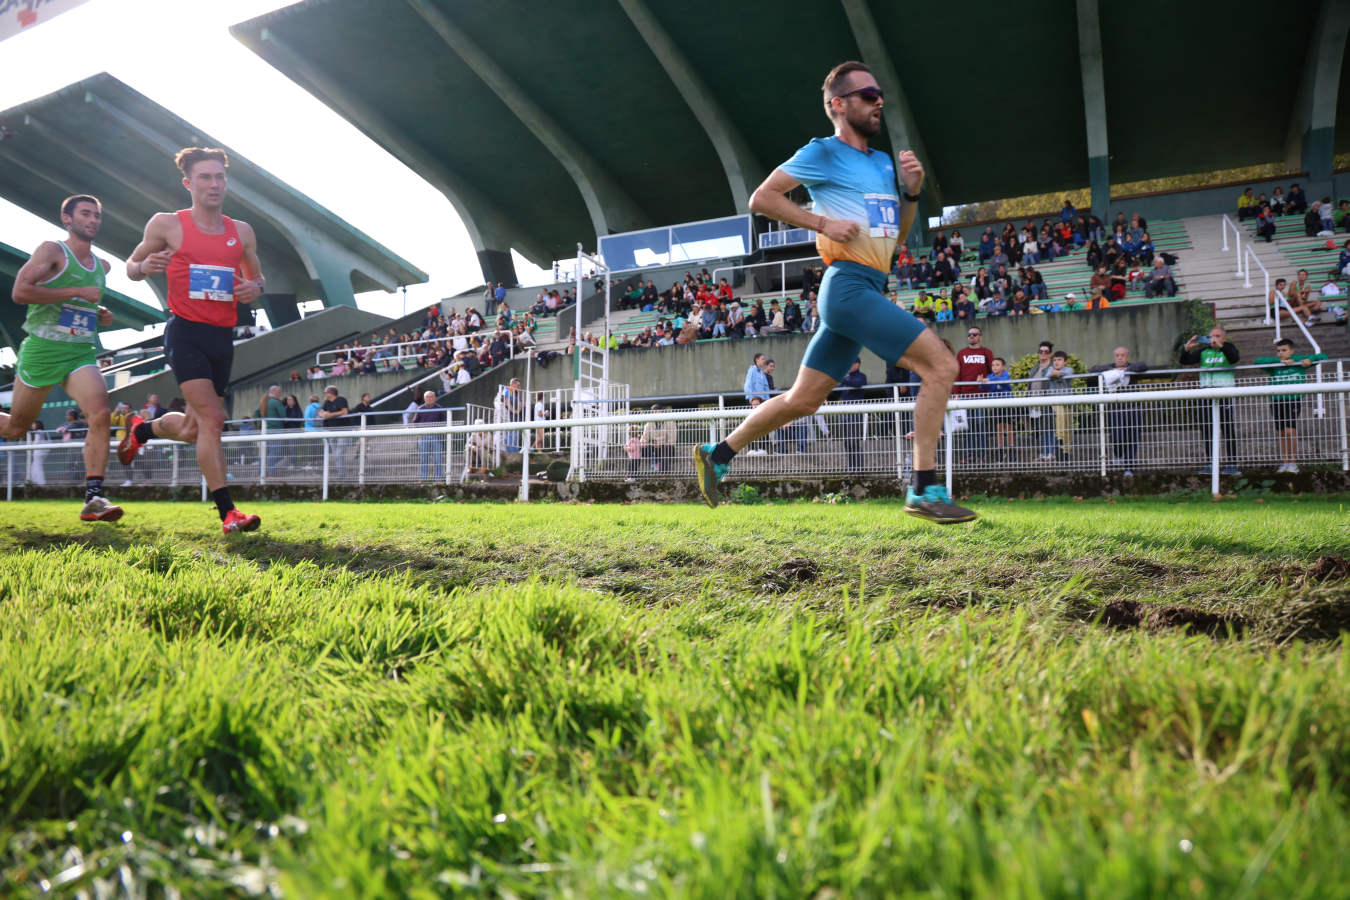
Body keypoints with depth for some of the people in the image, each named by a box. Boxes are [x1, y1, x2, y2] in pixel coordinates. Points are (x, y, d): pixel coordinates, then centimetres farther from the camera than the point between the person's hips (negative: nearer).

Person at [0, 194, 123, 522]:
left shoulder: (102, 266, 17)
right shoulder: (52, 250, -3)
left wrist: (99, 313, 11)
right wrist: (79, 292, -17)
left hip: (82, 354, 4)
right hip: (42, 350, -4)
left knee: (100, 415, -20)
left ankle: (94, 498, -22)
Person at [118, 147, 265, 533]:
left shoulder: (242, 231, 10)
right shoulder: (167, 225, 0)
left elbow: (257, 277, 21)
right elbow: (132, 266, 11)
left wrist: (255, 288, -3)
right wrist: (145, 266, -13)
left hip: (222, 337, 5)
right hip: (186, 331, -5)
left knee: (192, 430, 13)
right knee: (211, 418, -18)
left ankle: (141, 430, 48)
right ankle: (228, 512, -16)